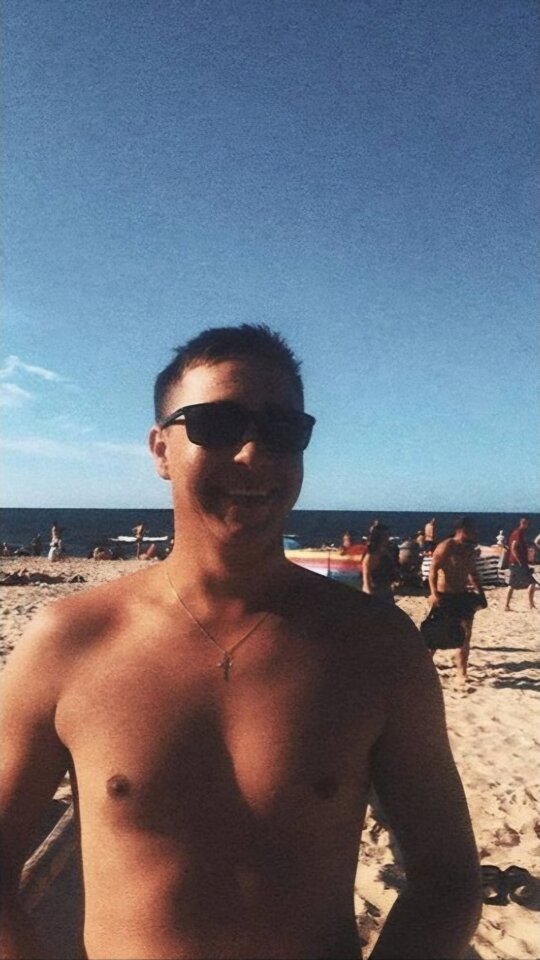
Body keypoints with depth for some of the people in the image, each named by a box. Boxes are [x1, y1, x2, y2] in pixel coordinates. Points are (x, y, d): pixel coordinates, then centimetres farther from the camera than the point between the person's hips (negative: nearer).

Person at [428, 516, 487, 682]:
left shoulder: (470, 550, 9)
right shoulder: (446, 547, -15)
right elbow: (433, 570, -20)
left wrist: (481, 593, 16)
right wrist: (434, 593, -29)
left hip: (462, 595, 7)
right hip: (445, 597, -7)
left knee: (465, 635, 6)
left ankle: (462, 673, 15)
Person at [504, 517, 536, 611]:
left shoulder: (517, 533, 15)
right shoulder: (519, 533, -15)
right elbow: (513, 549, -23)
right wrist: (520, 562, -23)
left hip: (513, 563, 10)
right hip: (518, 563, -10)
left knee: (512, 585, 12)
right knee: (532, 582, -8)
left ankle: (507, 605, 13)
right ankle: (531, 604, -9)